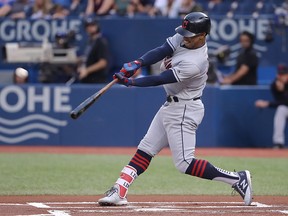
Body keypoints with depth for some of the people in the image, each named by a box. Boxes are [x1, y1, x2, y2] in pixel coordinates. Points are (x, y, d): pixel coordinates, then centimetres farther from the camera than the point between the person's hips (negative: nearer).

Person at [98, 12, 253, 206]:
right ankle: (119, 191, 11)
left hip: (183, 111, -9)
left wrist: (130, 82, -22)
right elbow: (162, 51, -9)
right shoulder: (183, 38, -5)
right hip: (171, 106, 9)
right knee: (145, 150, 9)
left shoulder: (194, 63, -29)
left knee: (184, 163, -10)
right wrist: (137, 63, -25)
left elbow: (160, 80, -26)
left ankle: (238, 179, -6)